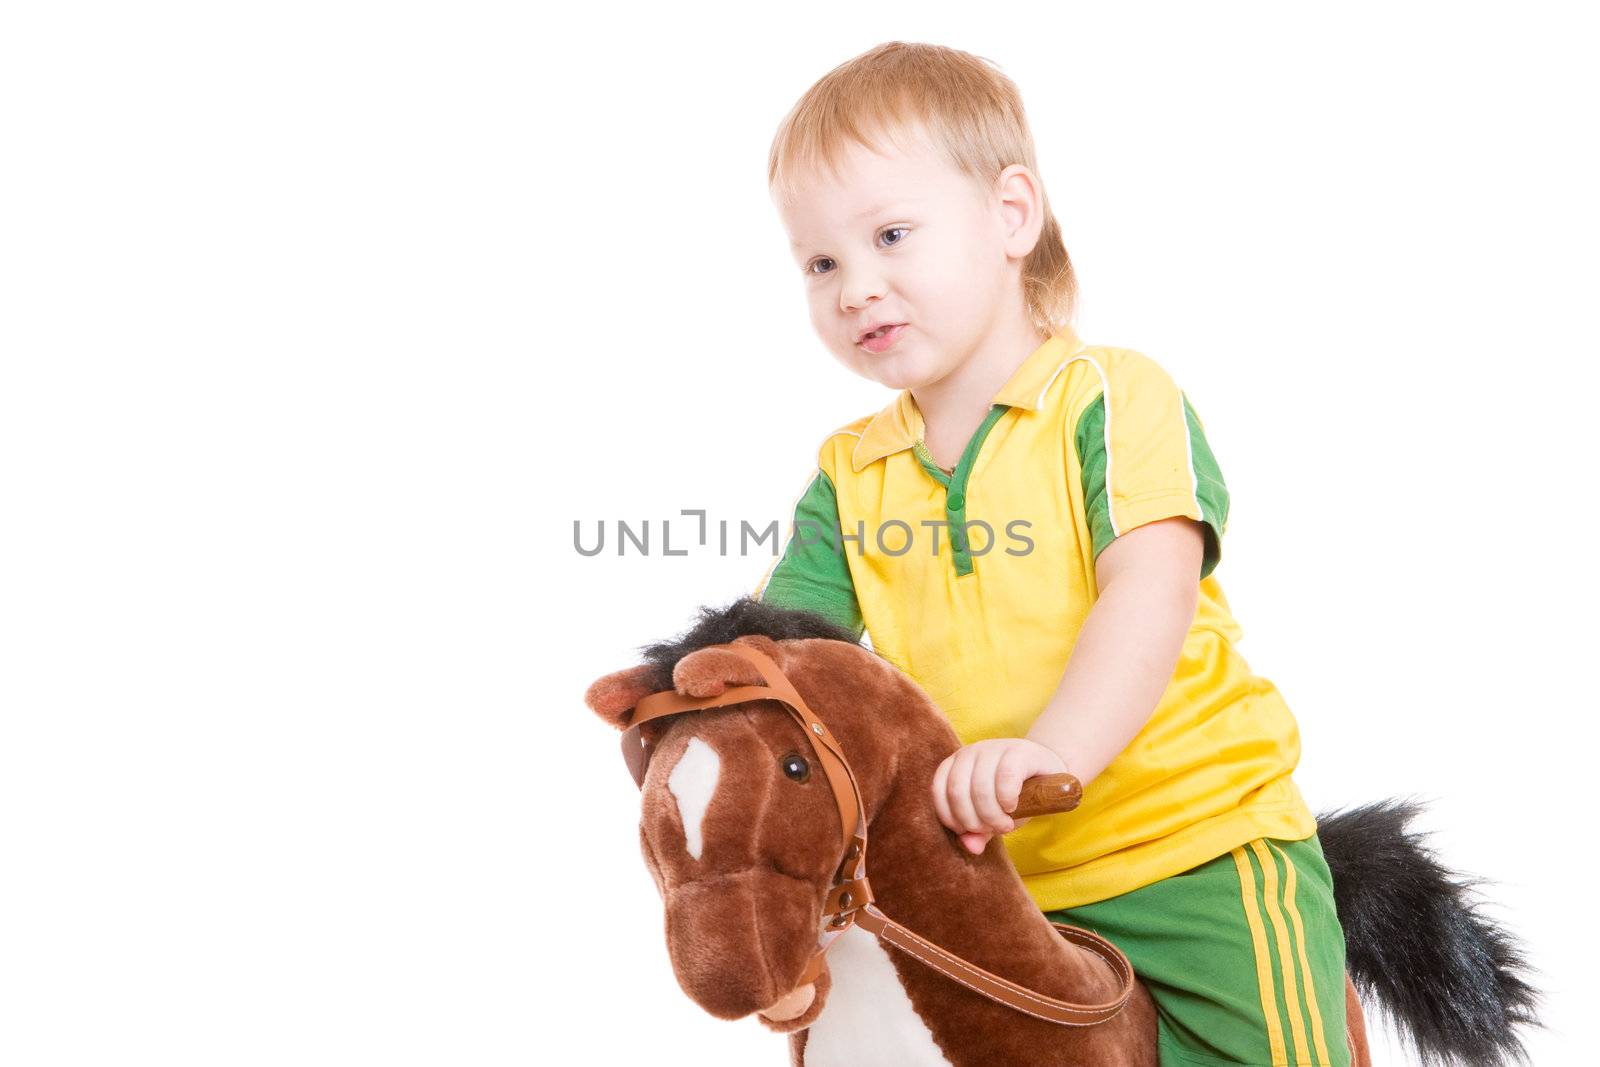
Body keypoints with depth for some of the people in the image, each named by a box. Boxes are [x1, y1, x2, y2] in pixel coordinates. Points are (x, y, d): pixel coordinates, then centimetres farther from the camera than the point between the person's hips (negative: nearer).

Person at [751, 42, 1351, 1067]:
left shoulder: (1114, 398, -8)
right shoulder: (850, 475, 9)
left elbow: (1150, 594, -22)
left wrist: (1052, 750, -38)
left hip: (1201, 850, -4)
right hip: (995, 881, 5)